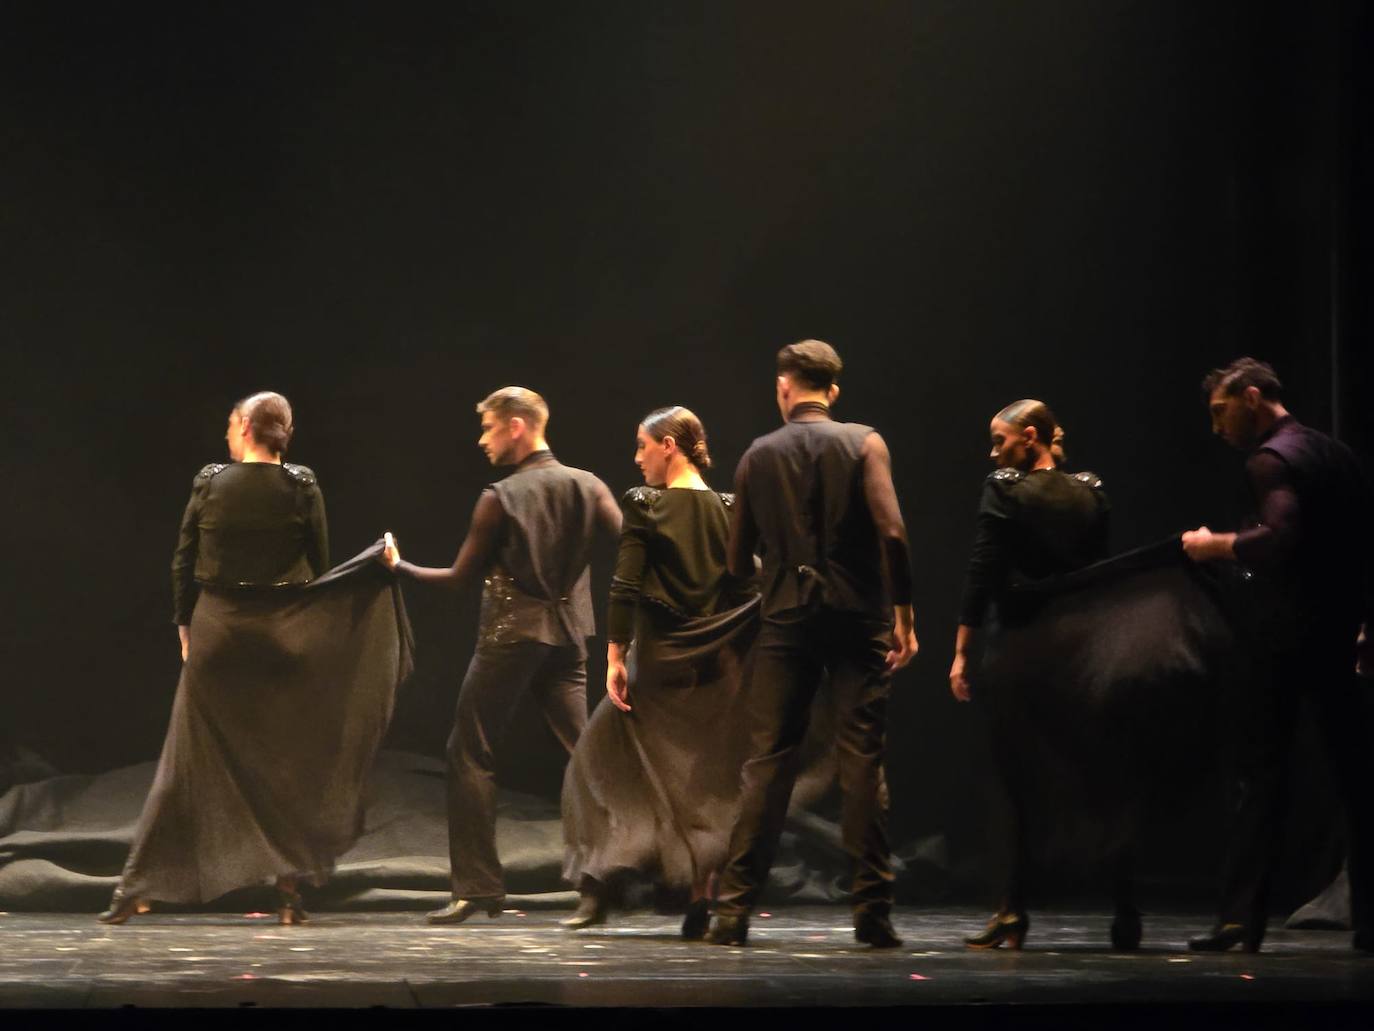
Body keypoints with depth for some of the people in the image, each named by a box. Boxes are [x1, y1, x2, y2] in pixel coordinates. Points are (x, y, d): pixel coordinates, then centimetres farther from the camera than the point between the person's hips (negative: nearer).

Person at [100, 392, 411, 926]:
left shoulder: (209, 483, -2)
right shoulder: (301, 487, -3)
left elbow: (184, 562, 2)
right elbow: (319, 566, 1)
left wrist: (185, 626, 12)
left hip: (216, 632, 0)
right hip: (283, 636, 0)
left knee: (189, 761, 6)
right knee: (286, 761, 9)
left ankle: (137, 887, 6)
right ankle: (289, 887, 6)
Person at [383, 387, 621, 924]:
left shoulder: (500, 497, -8)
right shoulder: (588, 487, 4)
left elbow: (461, 577, -3)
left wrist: (400, 567, 9)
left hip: (509, 637, -5)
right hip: (567, 637, 5)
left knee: (470, 754, 3)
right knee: (584, 753, 7)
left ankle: (477, 886, 1)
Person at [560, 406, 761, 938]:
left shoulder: (643, 506, -6)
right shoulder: (729, 509, 5)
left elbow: (625, 590, -11)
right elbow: (753, 589, 3)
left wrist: (615, 660, -8)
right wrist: (749, 663, 7)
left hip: (660, 661, -4)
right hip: (718, 666, 4)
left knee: (604, 761, 10)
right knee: (710, 782, 9)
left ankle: (599, 886, 3)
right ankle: (702, 898, 3)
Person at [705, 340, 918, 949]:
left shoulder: (758, 457, 6)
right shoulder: (864, 444, -1)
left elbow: (738, 560, 9)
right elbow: (891, 533, -13)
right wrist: (902, 615, -6)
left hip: (786, 623, 2)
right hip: (858, 621, -1)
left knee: (766, 762, 4)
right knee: (862, 761, 2)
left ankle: (734, 906, 1)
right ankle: (872, 910, 1)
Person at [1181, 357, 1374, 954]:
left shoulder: (1269, 460, -11)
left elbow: (1279, 537, -27)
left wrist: (1217, 545, -13)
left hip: (1286, 637, -7)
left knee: (1258, 775, -3)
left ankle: (1241, 920, -4)